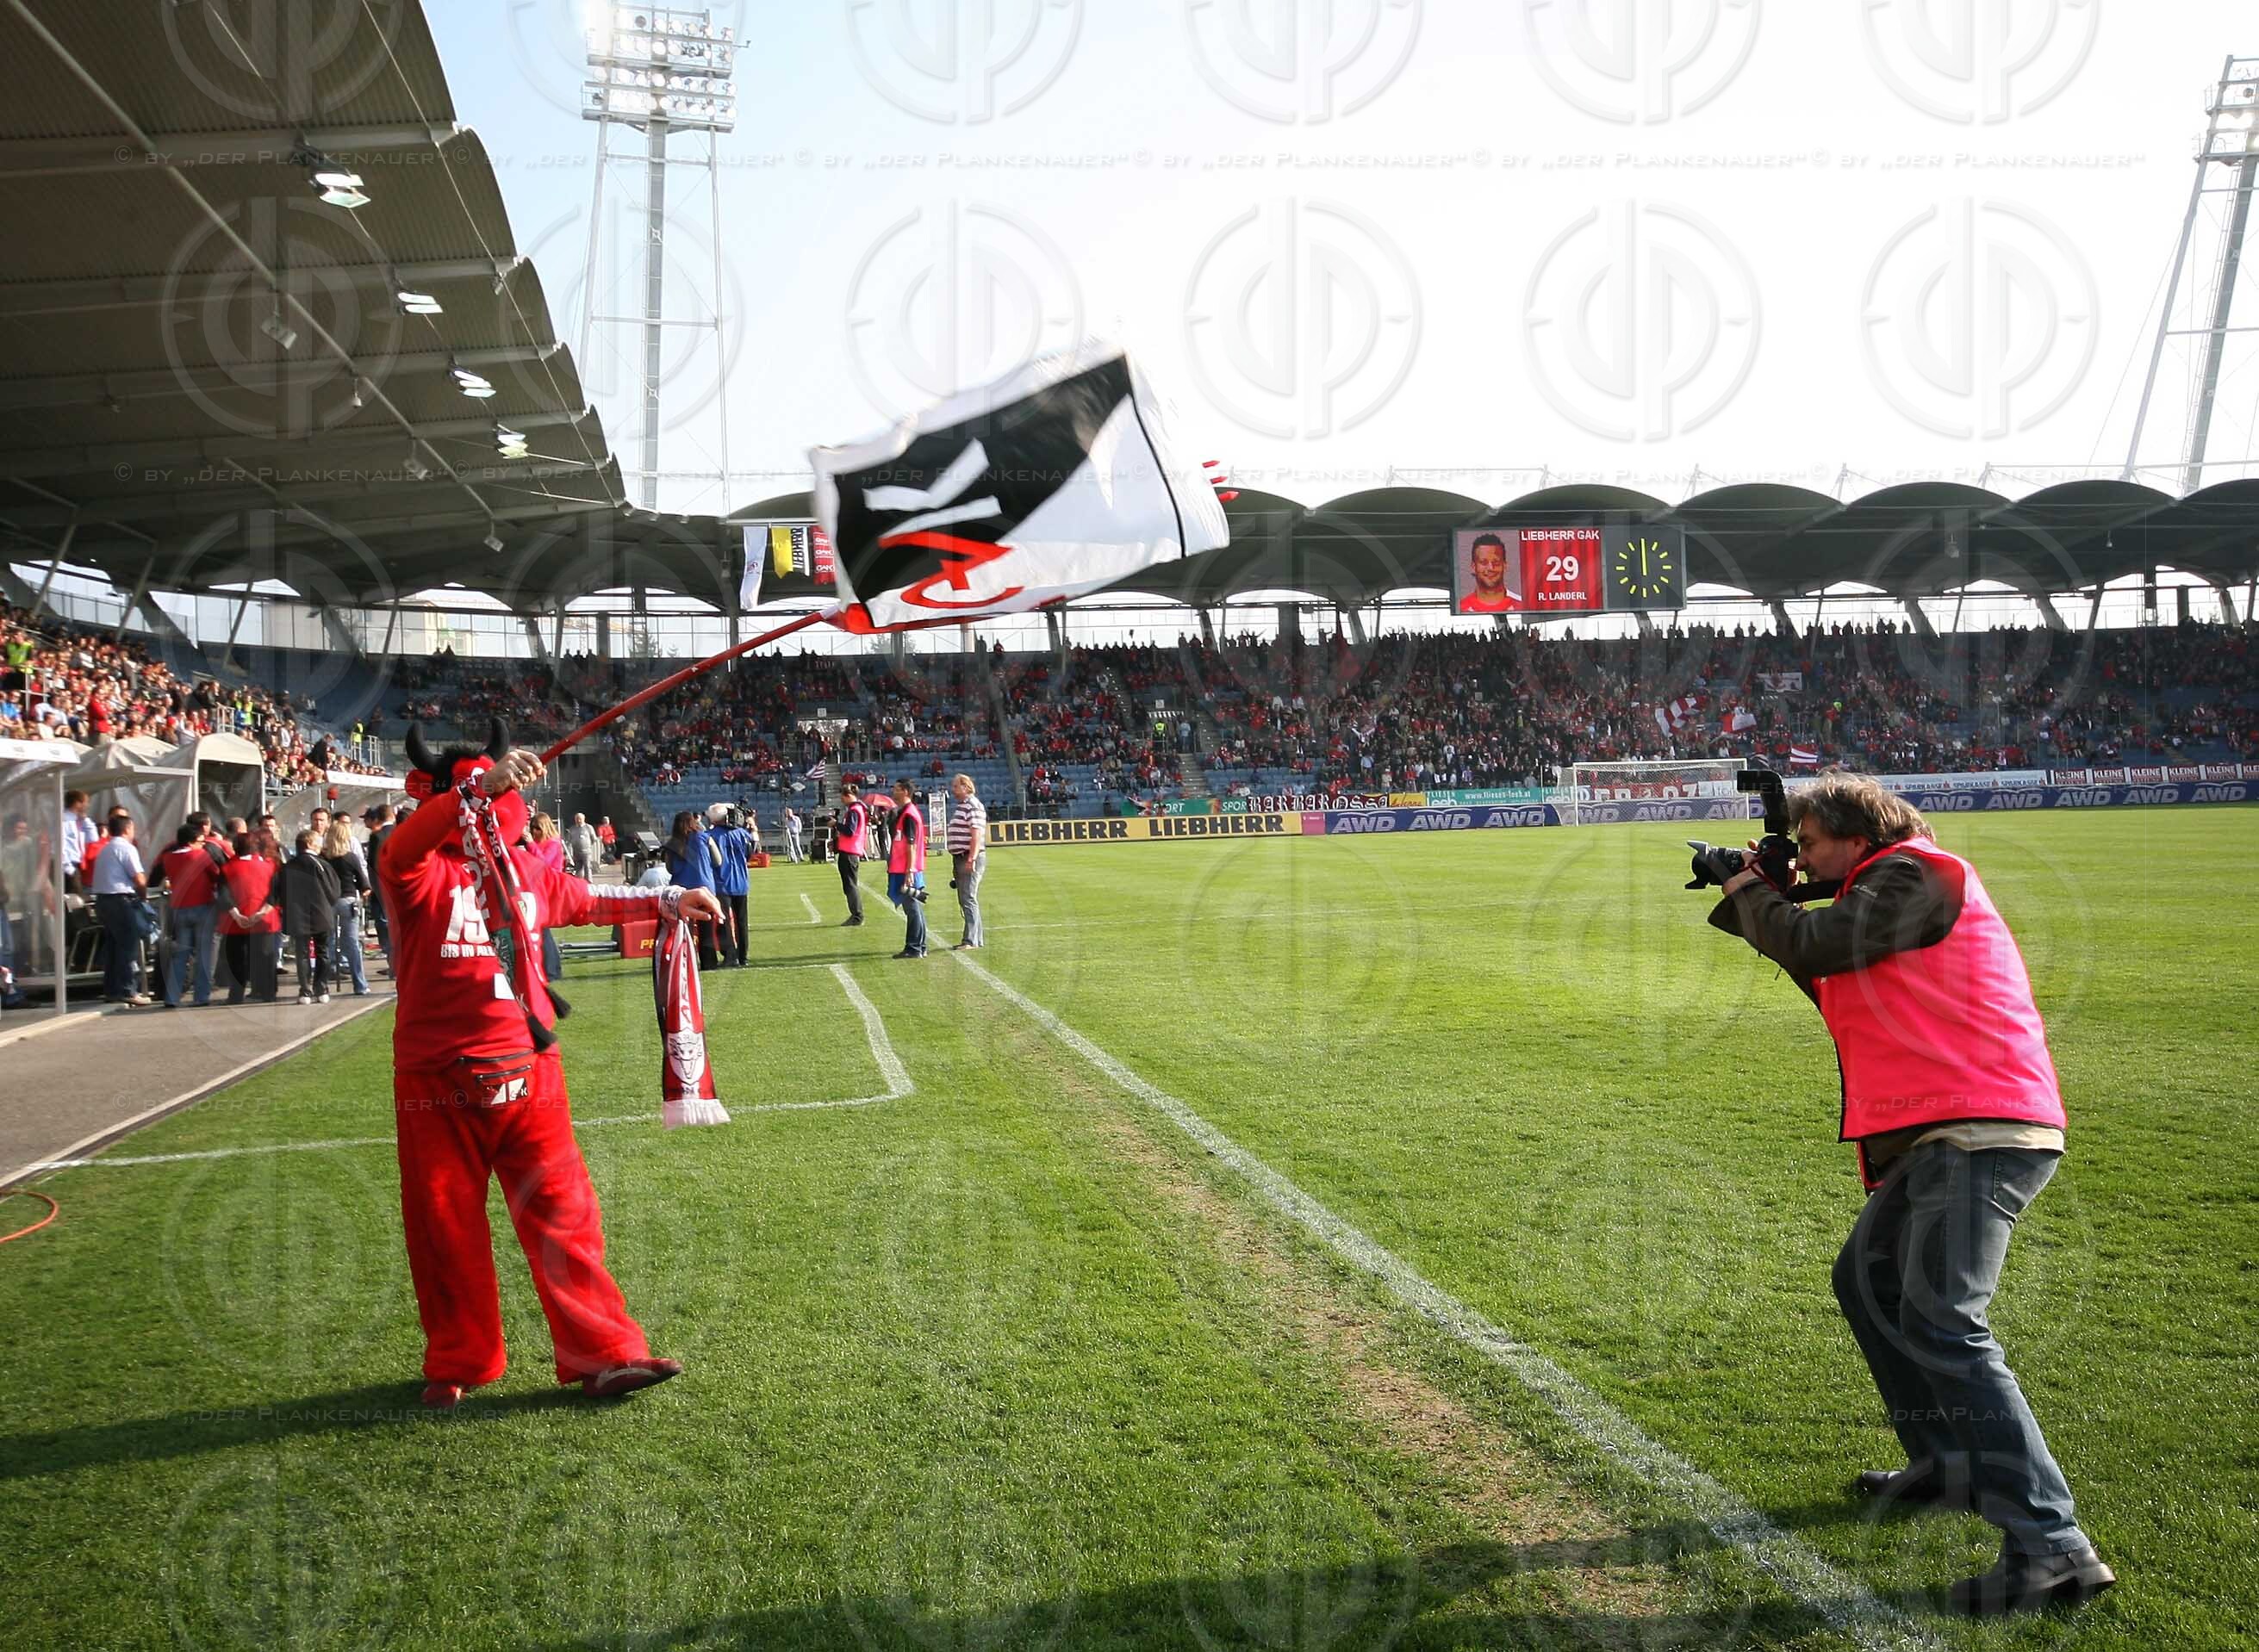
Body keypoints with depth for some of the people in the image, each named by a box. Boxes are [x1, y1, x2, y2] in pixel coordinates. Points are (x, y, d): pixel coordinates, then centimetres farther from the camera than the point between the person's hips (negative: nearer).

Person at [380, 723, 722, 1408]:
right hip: (440, 1085, -4)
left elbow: (591, 900, 28)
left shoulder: (528, 872, 10)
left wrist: (667, 900, 30)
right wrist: (484, 785, -44)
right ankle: (456, 1364, 26)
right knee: (446, 1230, 9)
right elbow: (400, 851, -33)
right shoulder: (422, 875, -9)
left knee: (564, 1217, 3)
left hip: (528, 1076, 4)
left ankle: (601, 1355, 9)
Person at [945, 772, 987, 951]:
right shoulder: (959, 806, 18)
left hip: (970, 858, -10)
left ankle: (971, 941, -11)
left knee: (969, 900, -11)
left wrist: (972, 859, -25)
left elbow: (976, 835, -20)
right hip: (960, 858, 10)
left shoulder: (973, 806, -12)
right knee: (965, 901, 12)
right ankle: (975, 940, 18)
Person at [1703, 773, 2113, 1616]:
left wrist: (1749, 892, 4)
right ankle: (1947, 1464, 31)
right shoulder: (1891, 890, 22)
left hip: (1978, 1133, -11)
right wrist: (1760, 907, 18)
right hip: (1942, 1134, 11)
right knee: (1865, 1280, 21)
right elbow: (1838, 990, 26)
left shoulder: (1914, 876, -9)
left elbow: (1810, 948, -16)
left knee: (1941, 1323, -18)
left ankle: (2053, 1547, -19)